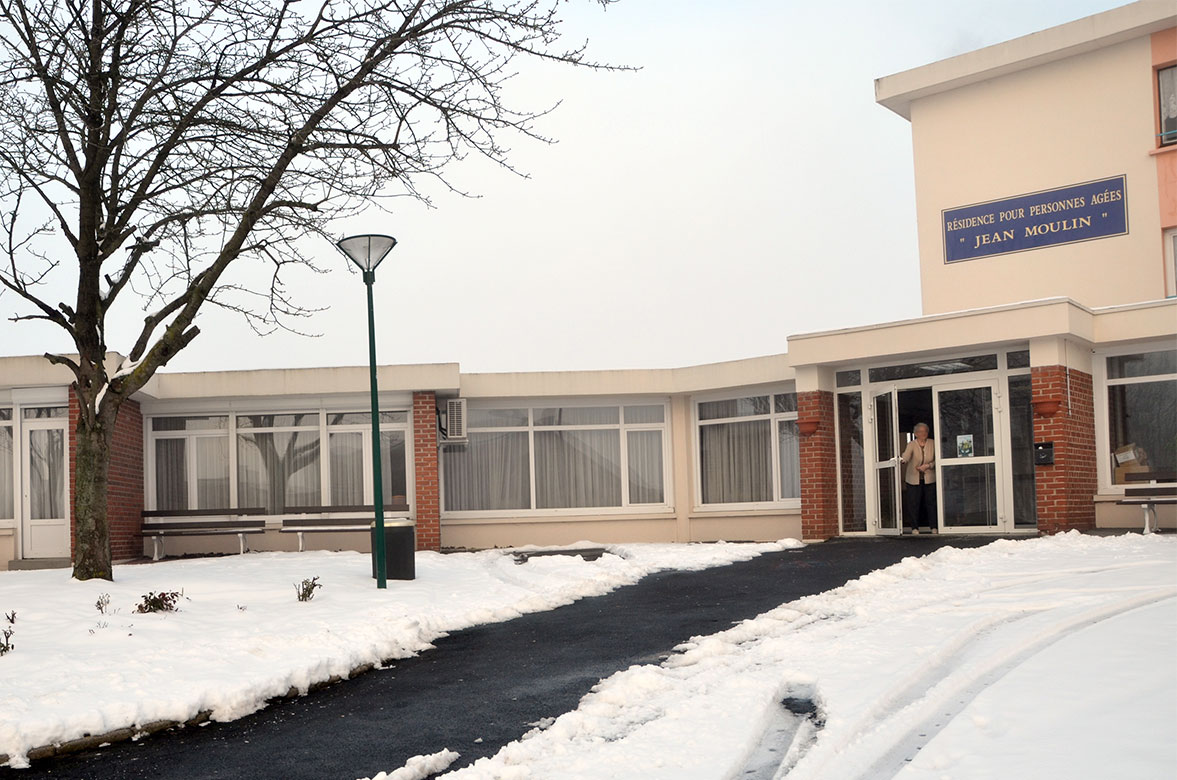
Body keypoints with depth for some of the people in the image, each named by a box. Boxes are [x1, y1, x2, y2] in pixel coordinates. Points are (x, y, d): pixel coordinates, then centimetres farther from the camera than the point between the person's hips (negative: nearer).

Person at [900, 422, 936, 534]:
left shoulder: (932, 444, 3)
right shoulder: (911, 444, -4)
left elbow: (936, 460, 4)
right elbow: (906, 455, -23)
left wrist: (928, 466, -13)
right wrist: (902, 460, -46)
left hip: (929, 478, 2)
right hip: (914, 479, -2)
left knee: (931, 502, 2)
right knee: (913, 503, -3)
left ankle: (933, 527, 12)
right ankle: (914, 527, 5)